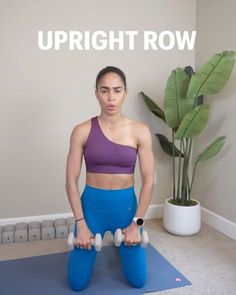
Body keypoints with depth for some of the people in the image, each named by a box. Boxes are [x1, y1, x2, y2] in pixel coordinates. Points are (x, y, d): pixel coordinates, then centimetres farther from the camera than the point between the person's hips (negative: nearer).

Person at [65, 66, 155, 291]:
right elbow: (71, 181, -7)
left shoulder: (140, 131, -9)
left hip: (126, 206, 1)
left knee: (138, 281, 14)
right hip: (92, 205, 0)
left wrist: (137, 223, -8)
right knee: (77, 284, 12)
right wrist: (80, 224, -10)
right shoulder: (82, 131, -10)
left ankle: (120, 244, 45)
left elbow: (148, 181, -6)